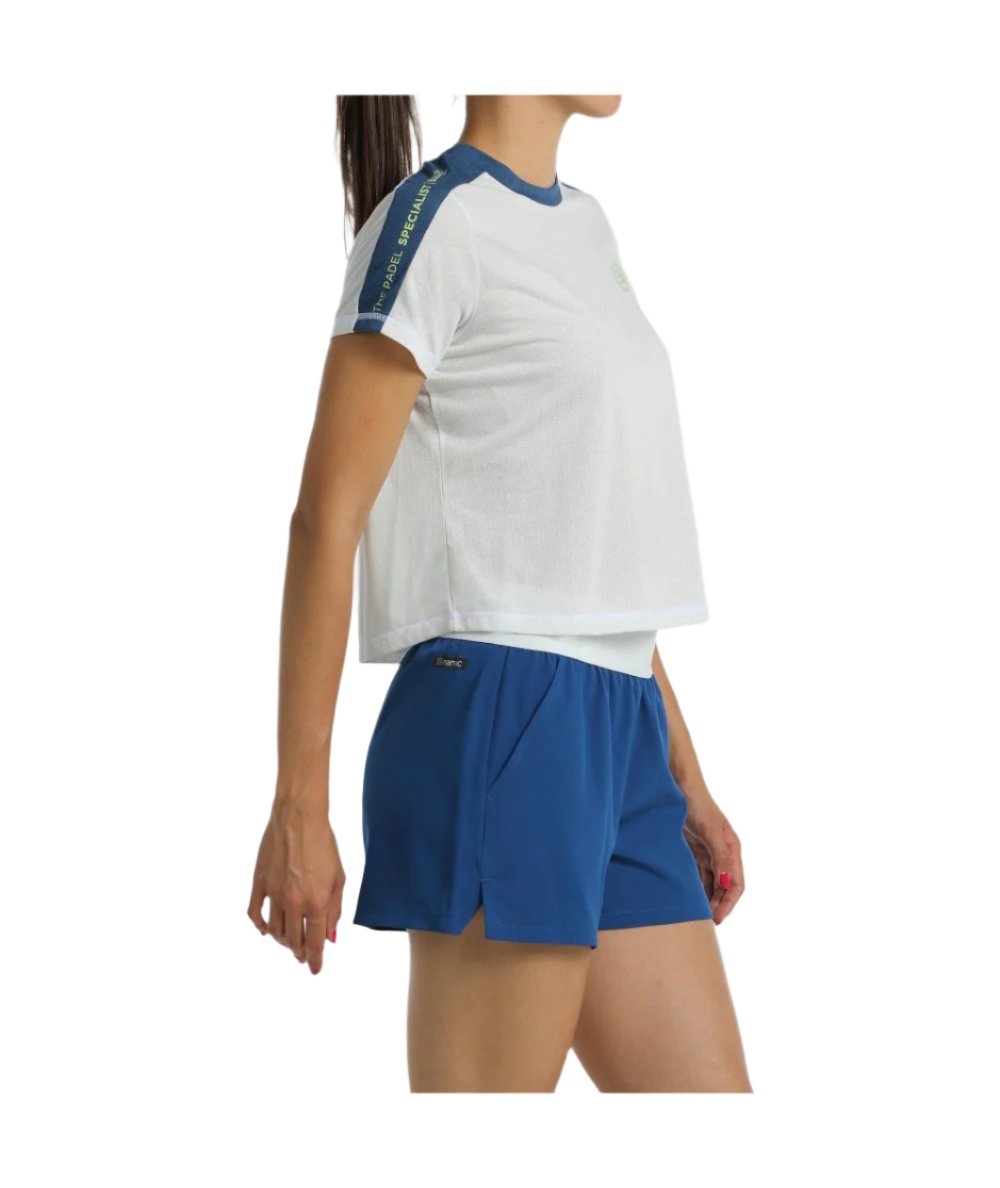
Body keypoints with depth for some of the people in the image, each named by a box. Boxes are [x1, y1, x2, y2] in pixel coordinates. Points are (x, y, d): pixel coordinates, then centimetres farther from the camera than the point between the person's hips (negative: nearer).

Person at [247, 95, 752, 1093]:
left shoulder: (586, 228, 19)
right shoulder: (436, 217, -5)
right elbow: (326, 519, -10)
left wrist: (684, 776, 21)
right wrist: (298, 806, -14)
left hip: (619, 731, 8)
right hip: (496, 719, -8)